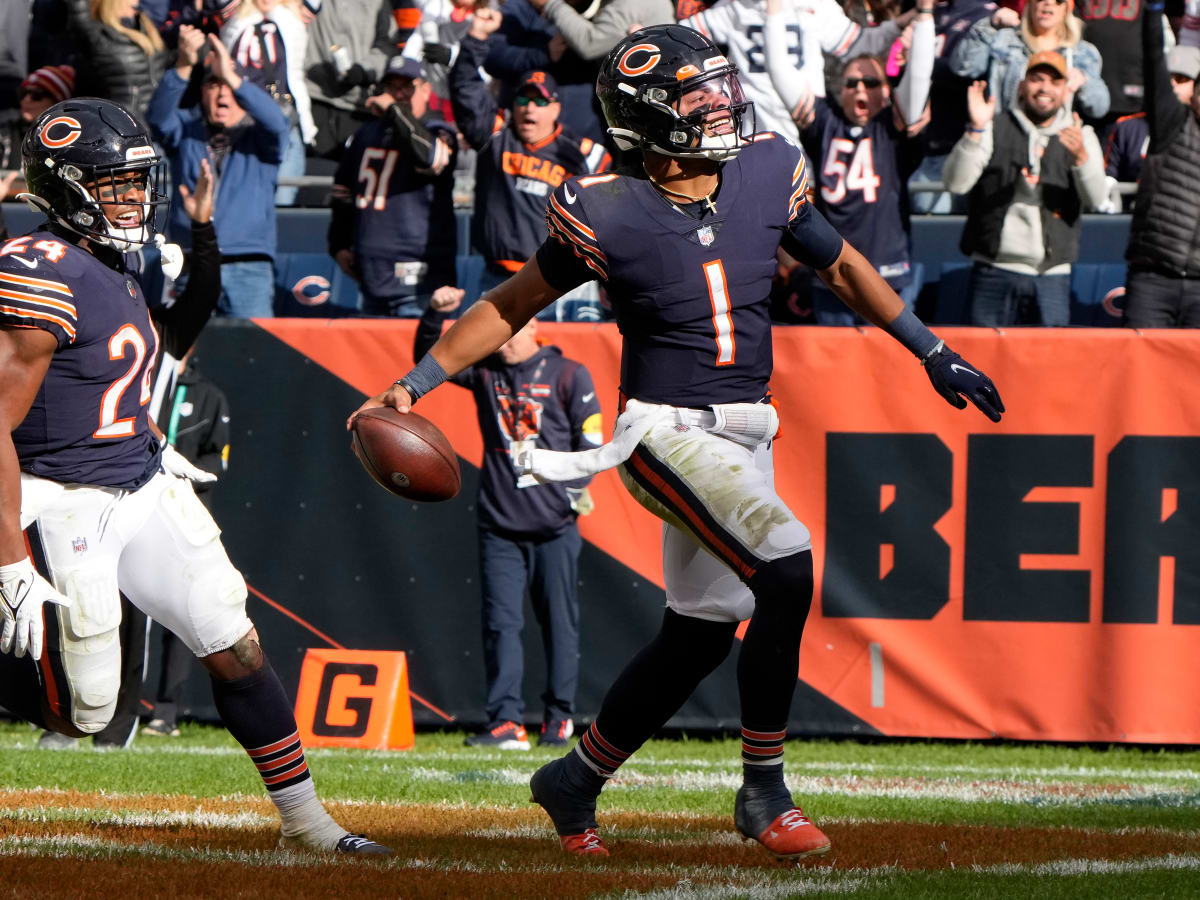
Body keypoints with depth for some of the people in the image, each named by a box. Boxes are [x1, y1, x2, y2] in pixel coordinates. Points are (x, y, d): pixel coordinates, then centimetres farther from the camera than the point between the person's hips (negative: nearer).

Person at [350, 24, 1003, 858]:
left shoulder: (766, 175, 1)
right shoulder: (608, 216, -11)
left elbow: (842, 266, 16)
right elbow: (513, 305, 1)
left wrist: (934, 353, 17)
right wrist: (416, 383, -7)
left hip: (745, 435, 6)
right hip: (666, 432, -6)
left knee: (699, 633, 9)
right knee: (784, 565, -25)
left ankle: (577, 781, 30)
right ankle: (764, 791, -13)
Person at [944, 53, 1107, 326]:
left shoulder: (1081, 136, 10)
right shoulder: (996, 128, 7)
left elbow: (1096, 198, -6)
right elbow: (956, 183, -5)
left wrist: (1081, 157, -26)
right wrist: (976, 130, -17)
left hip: (1052, 276, 0)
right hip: (994, 272, 0)